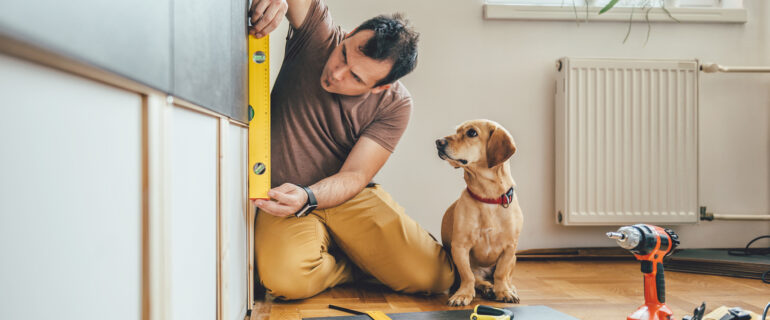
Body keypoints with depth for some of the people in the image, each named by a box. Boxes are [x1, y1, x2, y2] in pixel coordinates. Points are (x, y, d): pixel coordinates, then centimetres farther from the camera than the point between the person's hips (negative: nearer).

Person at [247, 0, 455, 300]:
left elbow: (355, 175, -15)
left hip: (350, 197, 0)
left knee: (435, 275, -18)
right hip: (283, 196, 0)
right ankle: (355, 267, 3)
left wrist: (306, 197, -35)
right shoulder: (318, 33, -11)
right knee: (287, 278, -33)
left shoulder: (394, 104, -11)